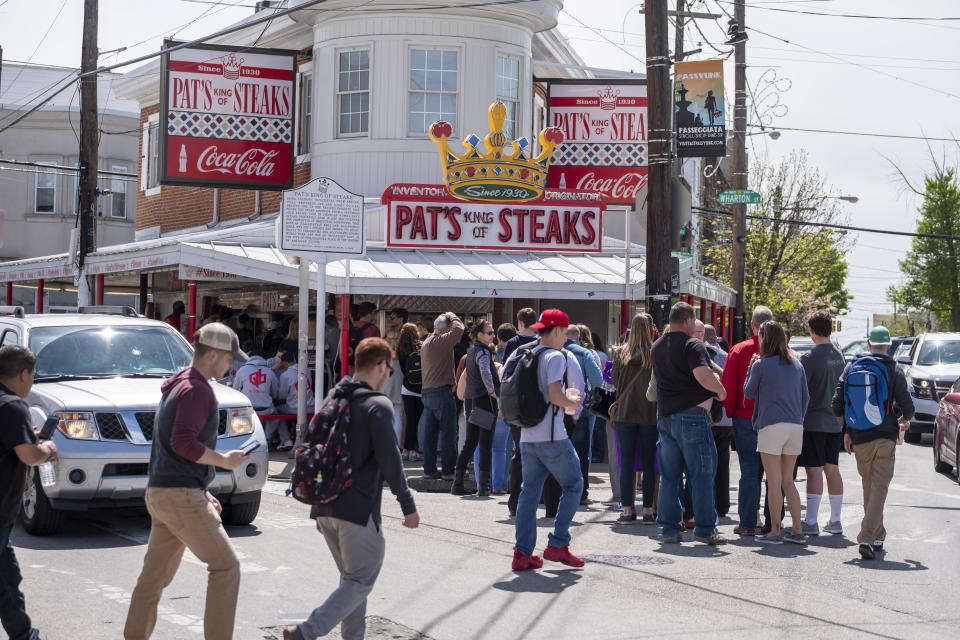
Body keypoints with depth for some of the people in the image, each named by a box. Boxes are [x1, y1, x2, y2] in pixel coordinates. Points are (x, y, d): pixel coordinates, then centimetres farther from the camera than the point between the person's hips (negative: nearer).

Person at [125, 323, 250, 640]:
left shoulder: (177, 386, 20)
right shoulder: (197, 389, -13)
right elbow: (183, 442, -23)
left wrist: (202, 493, 22)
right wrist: (224, 460, -10)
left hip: (160, 493, 10)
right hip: (180, 497, -10)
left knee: (155, 575, 13)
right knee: (225, 566, -4)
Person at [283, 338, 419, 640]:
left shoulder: (333, 399, 12)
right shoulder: (378, 405, -11)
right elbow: (389, 462, -14)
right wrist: (408, 507, -4)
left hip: (325, 507, 8)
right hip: (359, 510, -8)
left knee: (352, 577, 20)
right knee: (361, 581, 0)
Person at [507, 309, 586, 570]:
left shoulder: (520, 354, 12)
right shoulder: (556, 356, -10)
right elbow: (555, 395, -21)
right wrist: (572, 404, -2)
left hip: (526, 436, 7)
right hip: (551, 436, -7)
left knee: (530, 491, 9)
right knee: (573, 485, 7)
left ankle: (522, 553, 5)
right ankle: (557, 544, 2)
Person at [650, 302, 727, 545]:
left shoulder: (656, 347, 15)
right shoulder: (692, 345, -9)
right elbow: (702, 374, -24)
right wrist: (720, 390, -6)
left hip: (665, 416, 7)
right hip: (692, 414, -7)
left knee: (669, 475, 9)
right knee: (701, 473, -1)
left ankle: (669, 529, 9)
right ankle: (704, 528, -1)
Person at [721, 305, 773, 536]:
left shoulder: (739, 350, -4)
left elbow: (727, 387, -3)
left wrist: (731, 412, 9)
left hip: (746, 419, -1)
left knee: (749, 471, 2)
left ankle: (748, 524, 4)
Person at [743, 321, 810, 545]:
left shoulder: (761, 365, -5)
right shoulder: (796, 364, 11)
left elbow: (748, 392, 8)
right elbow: (805, 397, 14)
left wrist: (751, 366, 16)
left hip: (771, 426, -5)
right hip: (795, 427, 5)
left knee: (774, 482, -1)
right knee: (788, 481, 13)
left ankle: (775, 532, 1)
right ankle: (797, 531, 10)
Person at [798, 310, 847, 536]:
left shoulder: (810, 358, -14)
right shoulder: (839, 355, 7)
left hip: (814, 422, -7)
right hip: (835, 422, 7)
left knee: (814, 471, -5)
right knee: (832, 469, 12)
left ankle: (811, 522, -4)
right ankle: (835, 521, 18)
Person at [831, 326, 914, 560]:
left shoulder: (852, 367, 5)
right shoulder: (894, 370, -2)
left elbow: (837, 403, 1)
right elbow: (906, 405, -4)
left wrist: (846, 431, 12)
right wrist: (905, 420, 19)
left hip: (859, 436, 3)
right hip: (885, 435, -3)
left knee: (868, 486, 17)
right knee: (879, 487, -4)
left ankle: (878, 536, 26)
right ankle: (867, 538, -17)